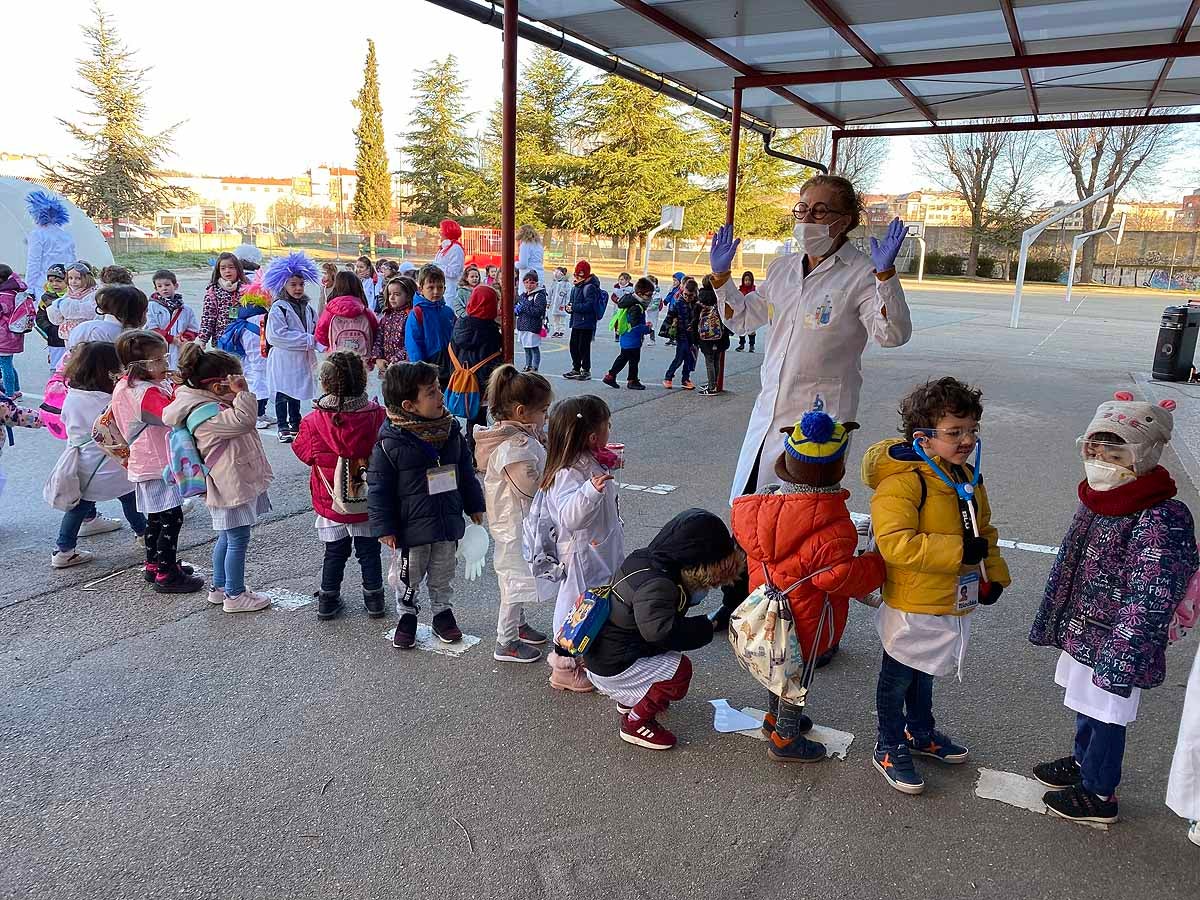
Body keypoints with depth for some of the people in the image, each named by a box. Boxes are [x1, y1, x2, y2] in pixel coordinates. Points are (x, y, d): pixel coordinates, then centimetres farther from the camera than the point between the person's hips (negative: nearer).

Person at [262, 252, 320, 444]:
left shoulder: (307, 307, 8)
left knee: (297, 392, 17)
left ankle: (296, 424, 29)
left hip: (301, 358, 6)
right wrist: (308, 340, -21)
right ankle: (283, 428, 9)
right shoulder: (278, 308, -13)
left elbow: (316, 329, 13)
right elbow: (277, 335, -22)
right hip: (283, 358, -6)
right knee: (282, 394, 1)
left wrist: (315, 341, -11)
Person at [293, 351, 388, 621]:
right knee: (369, 550, 16)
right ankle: (374, 598, 27)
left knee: (335, 552, 17)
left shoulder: (314, 421, -19)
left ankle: (328, 600, 28)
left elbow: (304, 452, -3)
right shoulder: (377, 415, -18)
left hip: (330, 503, 0)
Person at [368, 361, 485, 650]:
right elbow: (378, 488, -13)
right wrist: (384, 527, -12)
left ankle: (442, 611, 40)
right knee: (408, 576, 15)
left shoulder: (451, 431, -4)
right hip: (411, 527, -4)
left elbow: (466, 472, 8)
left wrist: (474, 505, 12)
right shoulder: (390, 442, -19)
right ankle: (406, 615, 36)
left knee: (443, 574, 20)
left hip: (448, 523, 4)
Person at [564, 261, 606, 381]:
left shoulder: (590, 287, -13)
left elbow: (589, 306, -22)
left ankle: (586, 371, 7)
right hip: (576, 322, 9)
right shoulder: (576, 287, 13)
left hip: (586, 323, -9)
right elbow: (572, 301, 20)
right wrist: (569, 306, -3)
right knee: (574, 346, 13)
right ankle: (576, 369, 24)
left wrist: (573, 307, -18)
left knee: (584, 347, -4)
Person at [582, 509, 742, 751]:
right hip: (612, 667, -9)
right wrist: (706, 626, -31)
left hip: (601, 651, 9)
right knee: (680, 670, -12)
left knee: (670, 653, 21)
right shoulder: (656, 585, -28)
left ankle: (629, 699, 29)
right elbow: (659, 630, -42)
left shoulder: (644, 559, -2)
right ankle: (636, 723, 2)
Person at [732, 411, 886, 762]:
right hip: (805, 617, -7)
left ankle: (775, 717, 48)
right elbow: (839, 575, -26)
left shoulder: (763, 502, -8)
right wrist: (878, 564, -12)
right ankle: (785, 739, 29)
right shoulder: (833, 526, -29)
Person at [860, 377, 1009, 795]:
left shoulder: (968, 478, 4)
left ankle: (920, 732, 47)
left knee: (924, 674, 27)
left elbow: (984, 530, 18)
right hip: (912, 606, -8)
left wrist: (994, 573, 5)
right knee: (897, 678, 11)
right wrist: (959, 551, -30)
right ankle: (890, 749, 28)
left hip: (953, 603, 8)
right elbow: (895, 544, -33)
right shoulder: (901, 482, -25)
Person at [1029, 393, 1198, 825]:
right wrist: (1057, 620, 20)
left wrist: (1120, 658, -23)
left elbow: (1149, 602, -25)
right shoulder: (1099, 499, 2)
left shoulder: (1160, 520, -26)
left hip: (1115, 643, -8)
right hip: (1082, 631, 8)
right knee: (1086, 706, 25)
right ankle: (1083, 762, 46)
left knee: (1106, 717, 9)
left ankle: (1098, 794, 28)